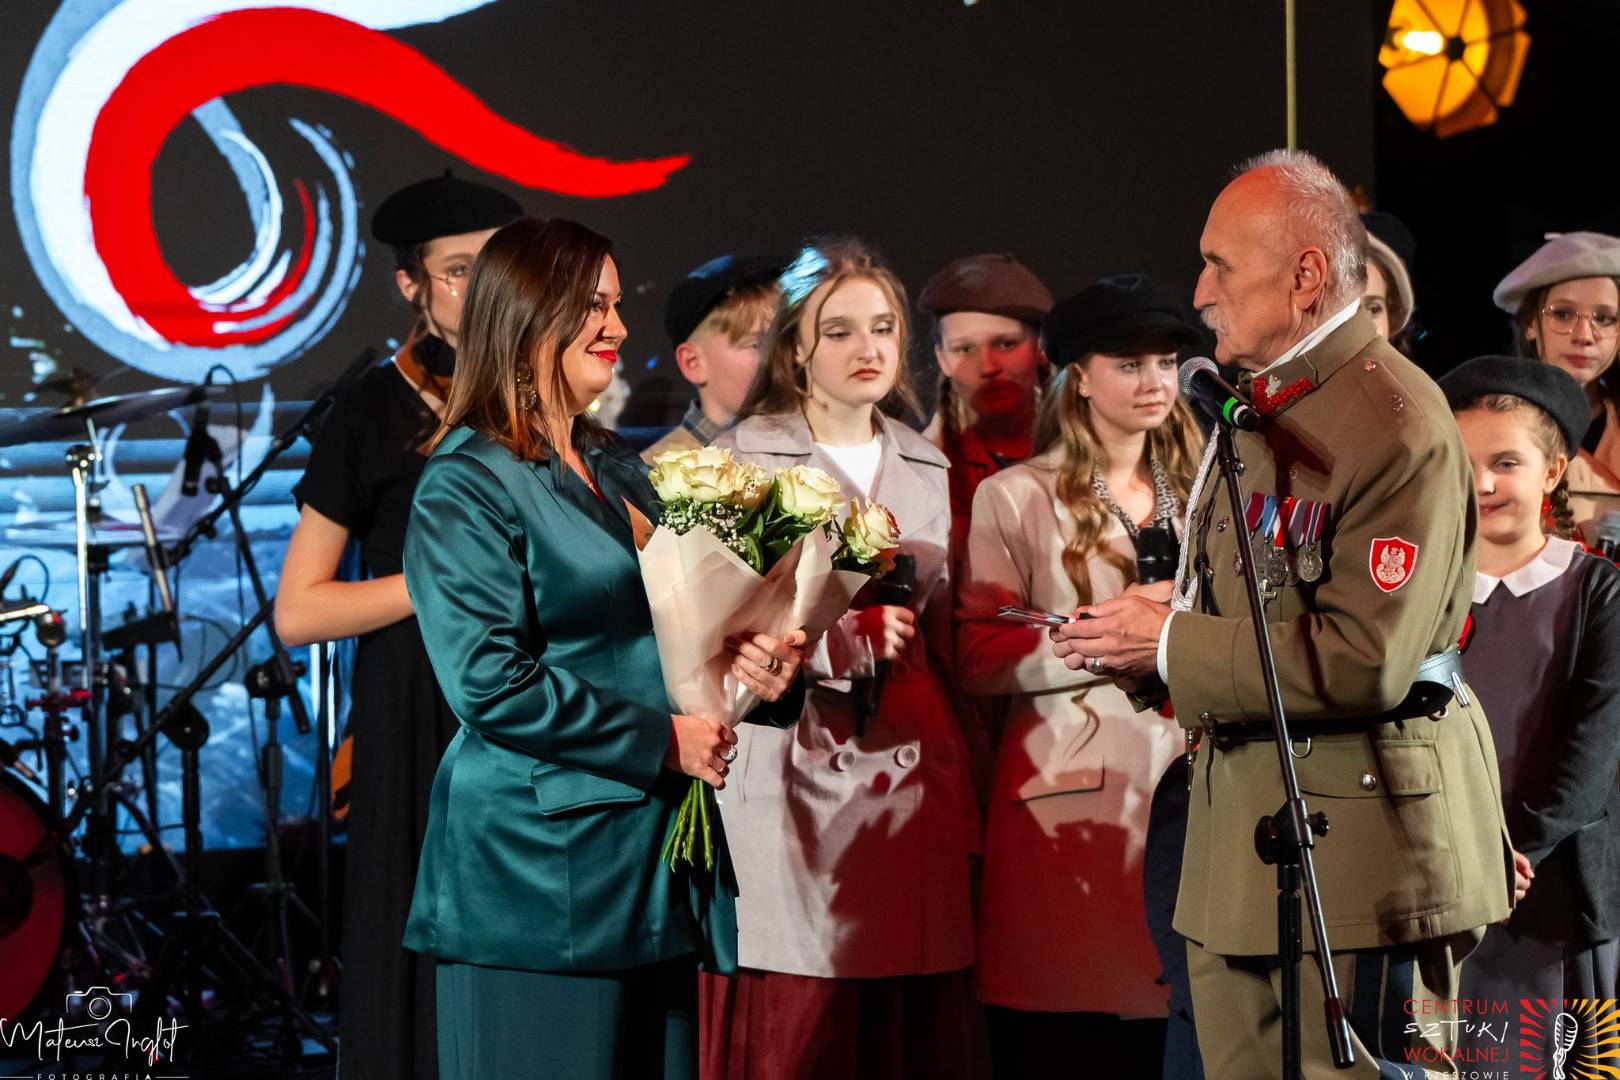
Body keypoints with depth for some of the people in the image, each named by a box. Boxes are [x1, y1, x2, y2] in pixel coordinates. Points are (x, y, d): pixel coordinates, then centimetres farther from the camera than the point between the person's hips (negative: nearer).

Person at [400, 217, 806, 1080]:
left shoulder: (615, 466, 16)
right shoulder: (468, 484, -8)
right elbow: (491, 684, -17)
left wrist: (744, 662, 2)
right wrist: (660, 741, -15)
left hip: (649, 853, 8)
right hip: (540, 868, -8)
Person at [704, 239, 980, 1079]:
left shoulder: (929, 471, 16)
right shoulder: (744, 461, 1)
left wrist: (970, 808, 15)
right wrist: (844, 639, -18)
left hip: (914, 795, 4)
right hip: (794, 797, -4)